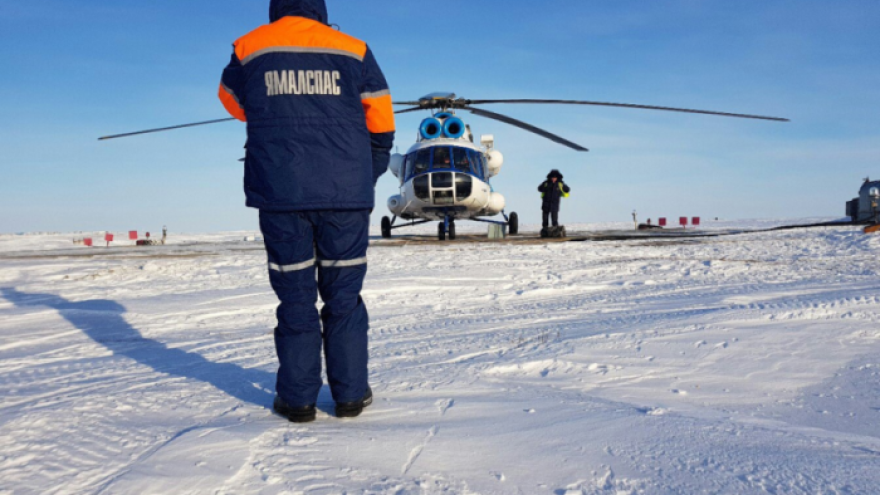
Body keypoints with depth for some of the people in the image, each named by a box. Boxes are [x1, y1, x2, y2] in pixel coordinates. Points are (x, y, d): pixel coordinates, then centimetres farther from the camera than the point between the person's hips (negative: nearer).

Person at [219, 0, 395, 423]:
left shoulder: (249, 50, 8)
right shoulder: (354, 50, 7)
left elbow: (234, 102, 25)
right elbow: (381, 123, 8)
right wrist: (366, 177, 20)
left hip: (280, 195, 0)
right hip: (346, 194, 0)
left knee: (295, 296, 8)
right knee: (343, 296, 9)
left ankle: (297, 397, 13)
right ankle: (350, 393, 14)